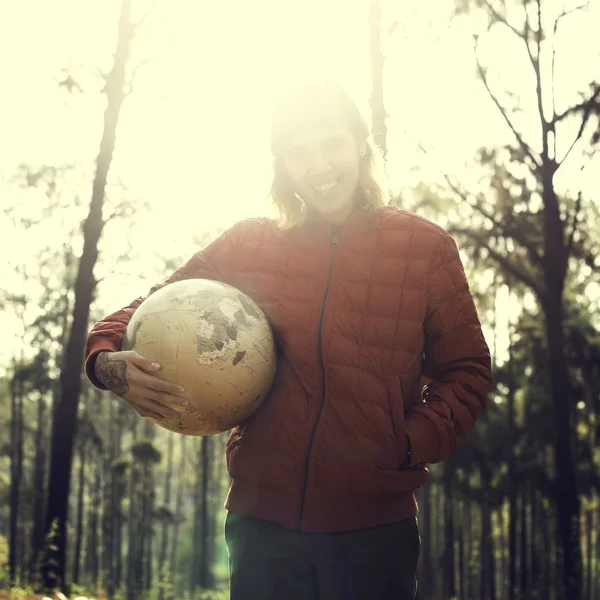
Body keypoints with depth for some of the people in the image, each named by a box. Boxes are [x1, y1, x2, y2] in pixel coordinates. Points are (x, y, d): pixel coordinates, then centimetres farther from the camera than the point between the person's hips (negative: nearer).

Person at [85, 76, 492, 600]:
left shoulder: (426, 247, 3)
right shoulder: (247, 246, 5)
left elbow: (465, 370, 6)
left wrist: (412, 443, -12)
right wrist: (111, 363, -10)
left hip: (375, 528, -1)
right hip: (262, 521, 1)